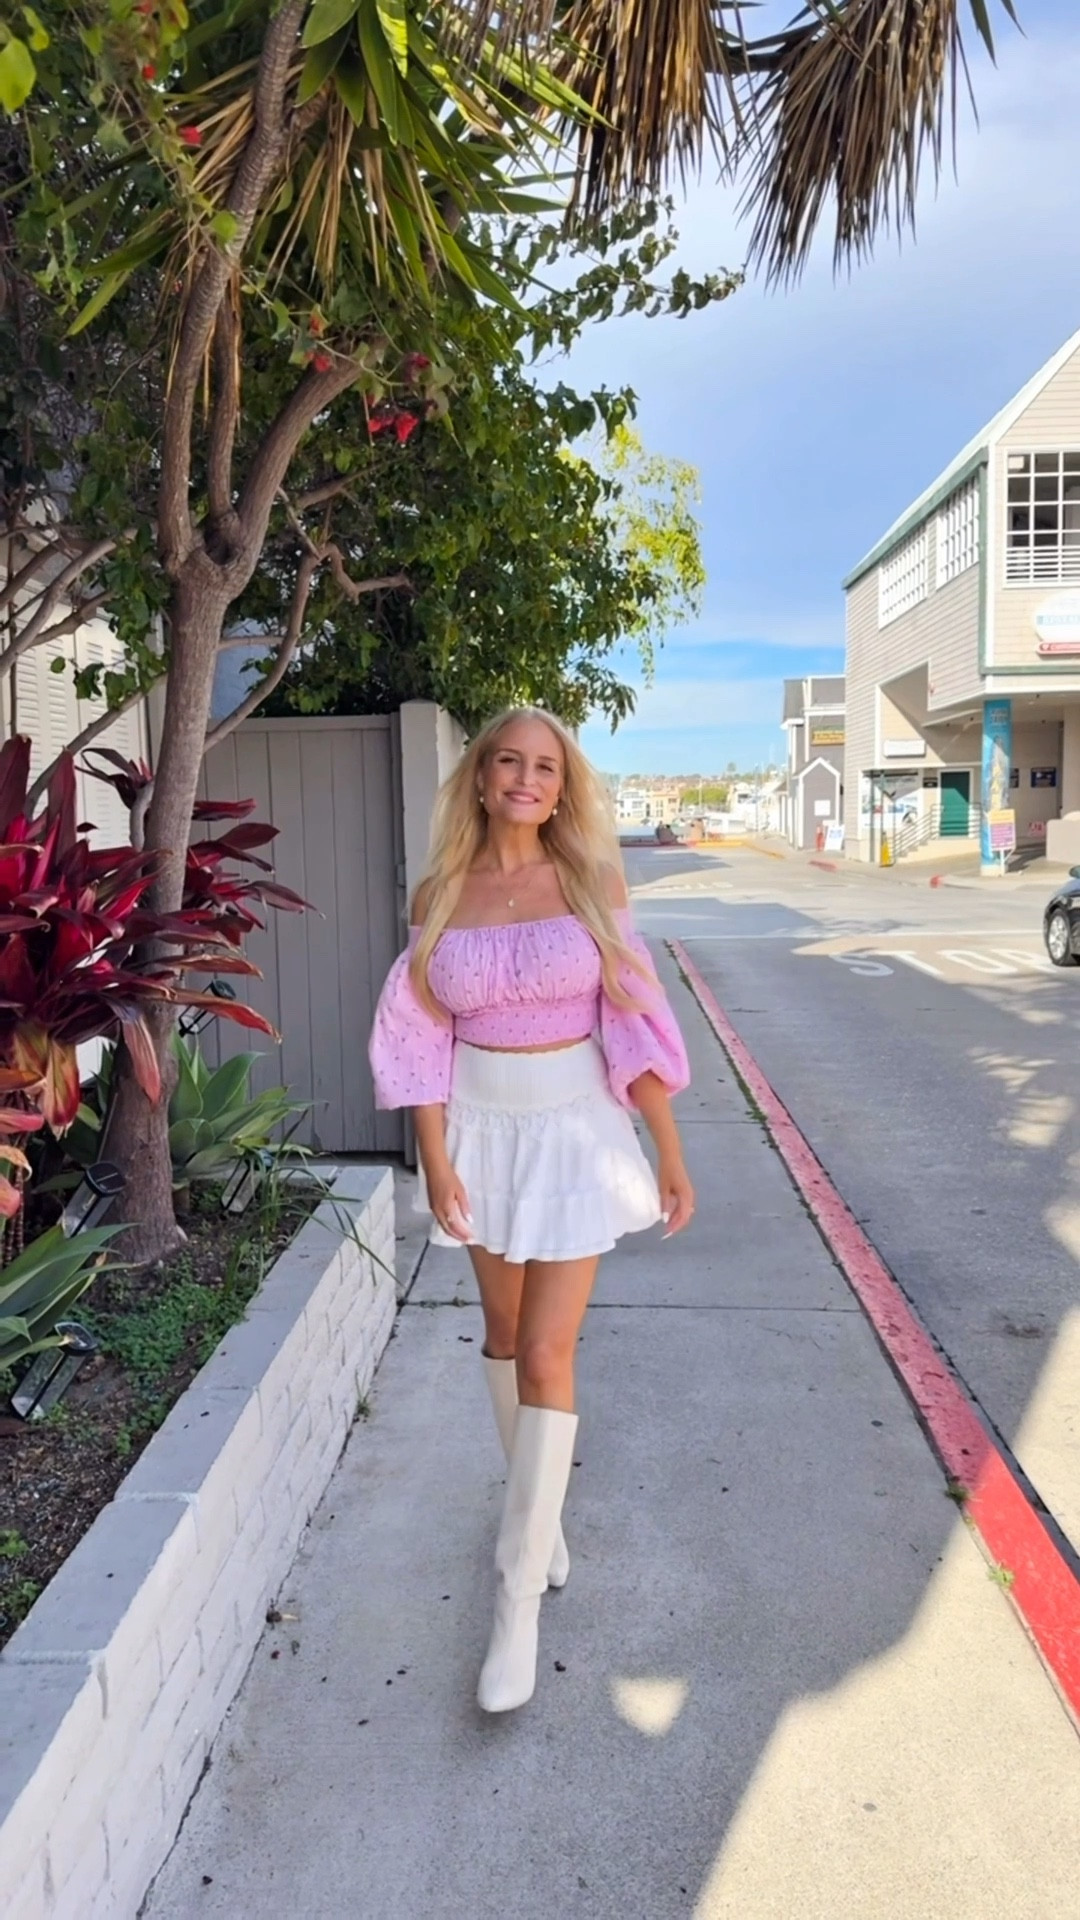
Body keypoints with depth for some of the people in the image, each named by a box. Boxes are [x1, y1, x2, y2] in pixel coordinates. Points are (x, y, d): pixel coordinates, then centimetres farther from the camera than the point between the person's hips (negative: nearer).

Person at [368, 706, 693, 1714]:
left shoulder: (593, 883, -6)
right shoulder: (440, 894, -2)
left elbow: (634, 1021, -5)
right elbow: (422, 1036, -1)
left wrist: (670, 1154, -4)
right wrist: (435, 1159, -7)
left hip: (575, 1128, -2)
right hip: (481, 1126, 3)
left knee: (546, 1351, -4)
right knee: (503, 1328, 17)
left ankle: (519, 1596, 8)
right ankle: (538, 1503, 42)